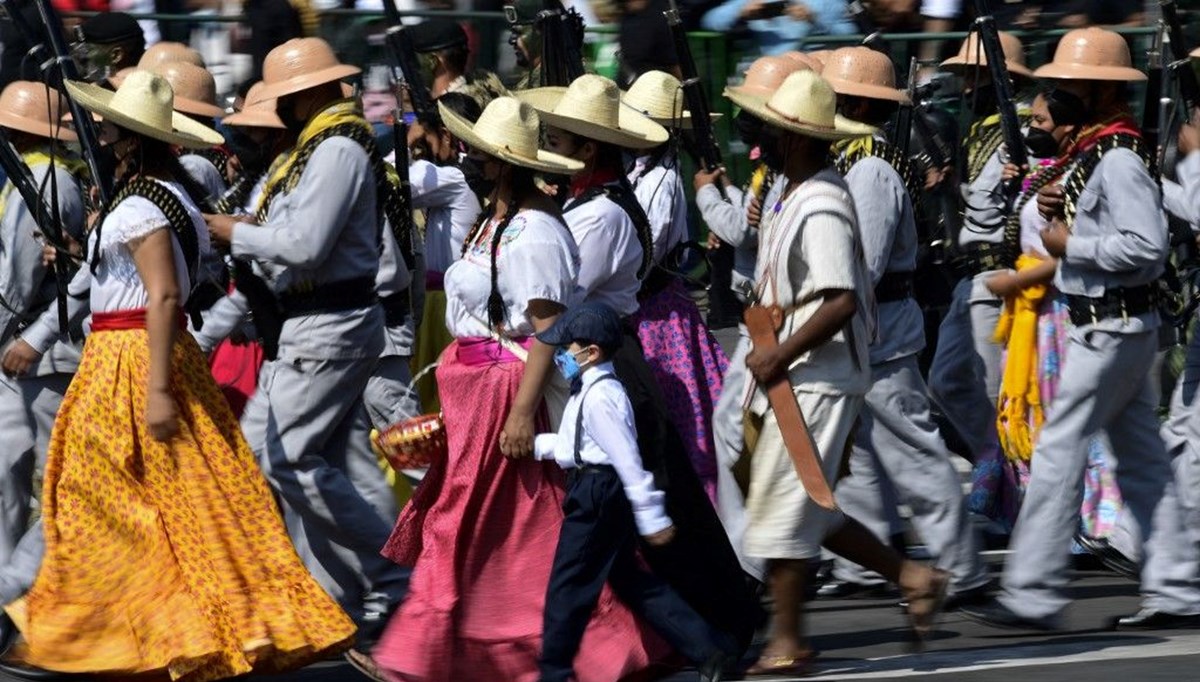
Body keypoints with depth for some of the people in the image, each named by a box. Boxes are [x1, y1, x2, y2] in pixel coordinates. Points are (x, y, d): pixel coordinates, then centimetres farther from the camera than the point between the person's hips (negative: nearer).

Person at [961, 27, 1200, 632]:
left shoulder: (1119, 160, -18)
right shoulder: (1094, 150, 14)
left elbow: (1147, 245, -26)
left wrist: (1072, 244, -19)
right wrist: (1056, 209, 5)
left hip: (1109, 328, -11)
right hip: (1116, 325, 11)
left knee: (1058, 451, -8)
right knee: (1140, 458, 11)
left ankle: (1032, 594, -6)